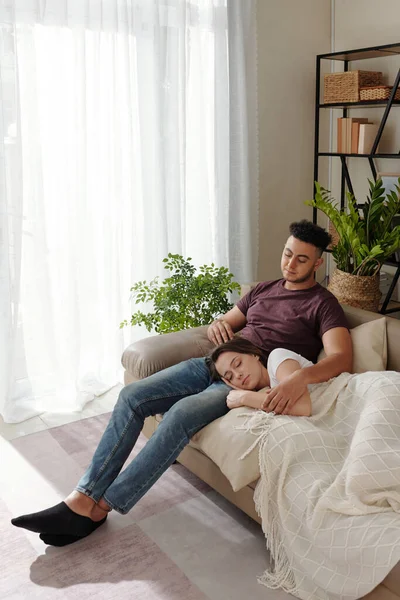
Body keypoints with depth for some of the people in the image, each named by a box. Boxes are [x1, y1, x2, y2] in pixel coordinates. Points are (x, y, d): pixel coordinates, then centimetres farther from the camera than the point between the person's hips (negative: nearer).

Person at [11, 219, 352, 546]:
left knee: (182, 413, -33)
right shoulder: (264, 290, 21)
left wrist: (302, 377, -37)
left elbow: (342, 357, -16)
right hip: (212, 364, 7)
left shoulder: (323, 304, 1)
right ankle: (83, 498, -15)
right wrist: (217, 326, -1)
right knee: (132, 396, -15)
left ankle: (100, 508, -22)